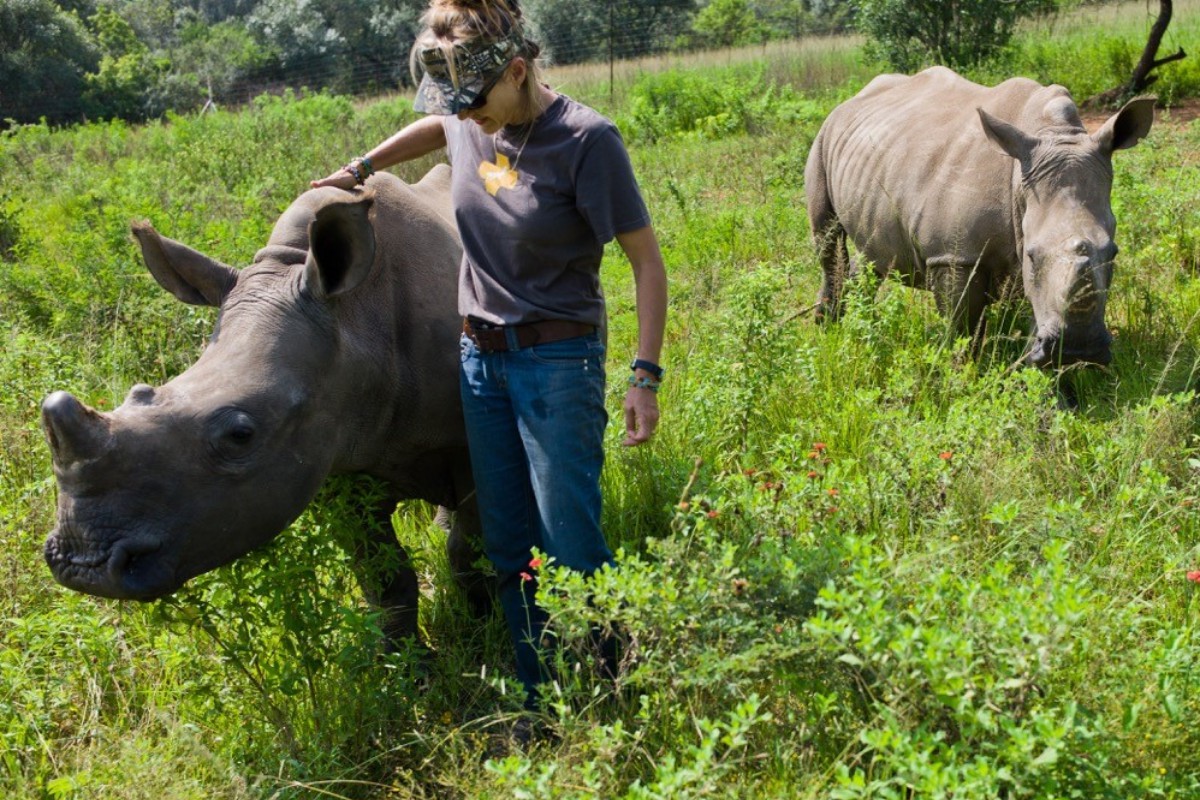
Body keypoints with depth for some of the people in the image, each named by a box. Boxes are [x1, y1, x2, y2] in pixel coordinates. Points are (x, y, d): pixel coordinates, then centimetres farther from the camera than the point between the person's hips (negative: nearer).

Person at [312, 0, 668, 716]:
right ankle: (542, 709, 23)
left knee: (572, 550, -6)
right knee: (509, 550, 11)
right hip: (481, 355, 7)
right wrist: (362, 168, 22)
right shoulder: (471, 125, 2)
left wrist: (646, 376, -18)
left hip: (558, 360, -7)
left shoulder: (585, 139, -16)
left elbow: (647, 261, -14)